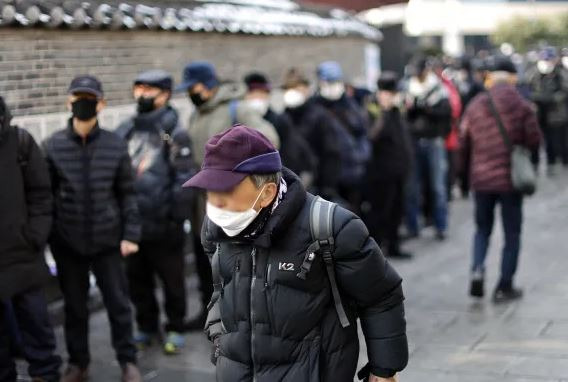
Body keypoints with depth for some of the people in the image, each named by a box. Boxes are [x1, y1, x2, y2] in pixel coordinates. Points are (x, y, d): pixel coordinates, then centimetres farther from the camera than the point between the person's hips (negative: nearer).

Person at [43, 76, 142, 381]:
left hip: (108, 240, 0)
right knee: (74, 305, 12)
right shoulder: (53, 146, -3)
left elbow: (127, 194, 2)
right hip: (67, 242, 1)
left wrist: (130, 234, -4)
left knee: (118, 302, 7)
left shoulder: (115, 145, -3)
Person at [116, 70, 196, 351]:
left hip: (162, 224, -5)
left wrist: (177, 217, -13)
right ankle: (146, 327, 28)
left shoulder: (173, 133, -7)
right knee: (137, 279, 13)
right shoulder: (125, 130, 8)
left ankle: (175, 329, 22)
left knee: (172, 279, 8)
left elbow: (184, 179, -10)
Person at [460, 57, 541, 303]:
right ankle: (504, 287, 12)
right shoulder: (522, 107, -10)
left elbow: (464, 142, 3)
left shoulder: (475, 105, -2)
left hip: (481, 178, 2)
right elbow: (534, 141, -8)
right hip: (511, 179, -2)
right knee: (512, 233, 10)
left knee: (482, 228, 19)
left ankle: (477, 268, -5)